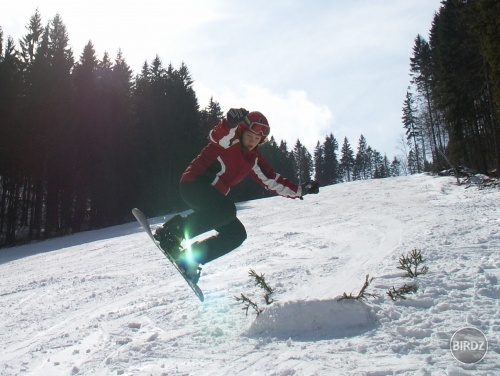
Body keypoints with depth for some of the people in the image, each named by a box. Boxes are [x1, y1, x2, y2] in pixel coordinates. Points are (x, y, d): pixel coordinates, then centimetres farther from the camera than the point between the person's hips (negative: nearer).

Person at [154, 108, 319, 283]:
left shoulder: (253, 159, 13)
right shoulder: (229, 140, -7)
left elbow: (273, 181, 19)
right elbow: (216, 136, -31)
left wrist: (300, 190, 16)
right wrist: (232, 122, -51)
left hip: (212, 198, 8)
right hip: (194, 184, -8)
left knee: (237, 233, 0)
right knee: (227, 209, -34)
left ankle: (190, 259, 2)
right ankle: (174, 231, -27)